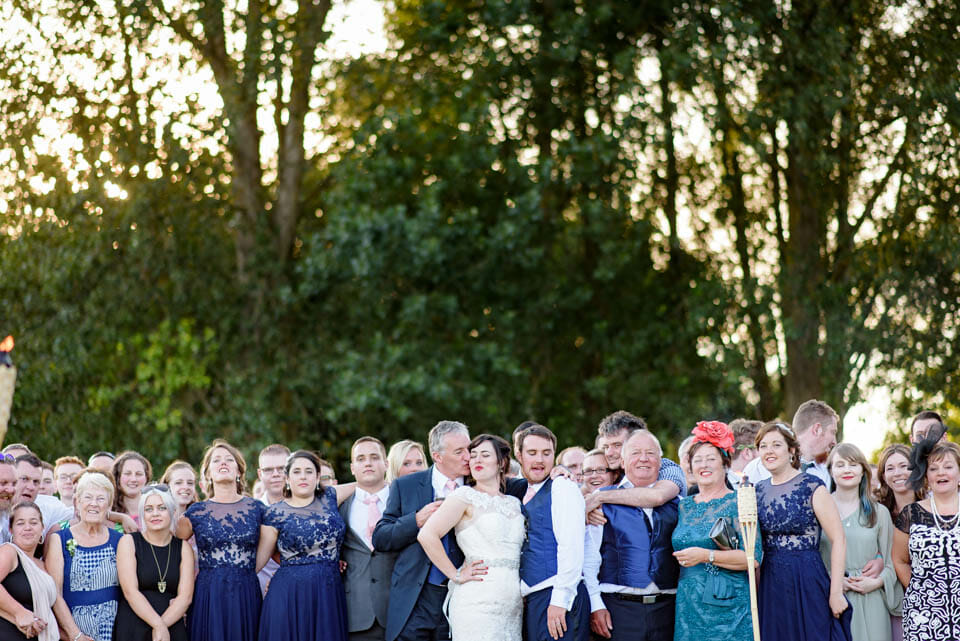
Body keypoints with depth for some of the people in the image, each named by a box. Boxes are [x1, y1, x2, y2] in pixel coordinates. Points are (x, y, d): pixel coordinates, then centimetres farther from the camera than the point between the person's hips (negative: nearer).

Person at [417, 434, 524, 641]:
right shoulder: (465, 496, -1)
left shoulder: (514, 503, 17)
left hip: (513, 604, 6)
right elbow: (427, 535, -11)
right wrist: (456, 575, -9)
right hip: (477, 599, -5)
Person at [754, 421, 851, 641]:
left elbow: (838, 540, -10)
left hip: (807, 581, -5)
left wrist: (836, 592, -15)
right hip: (770, 585, 5)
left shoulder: (812, 487, -6)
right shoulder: (759, 490, 10)